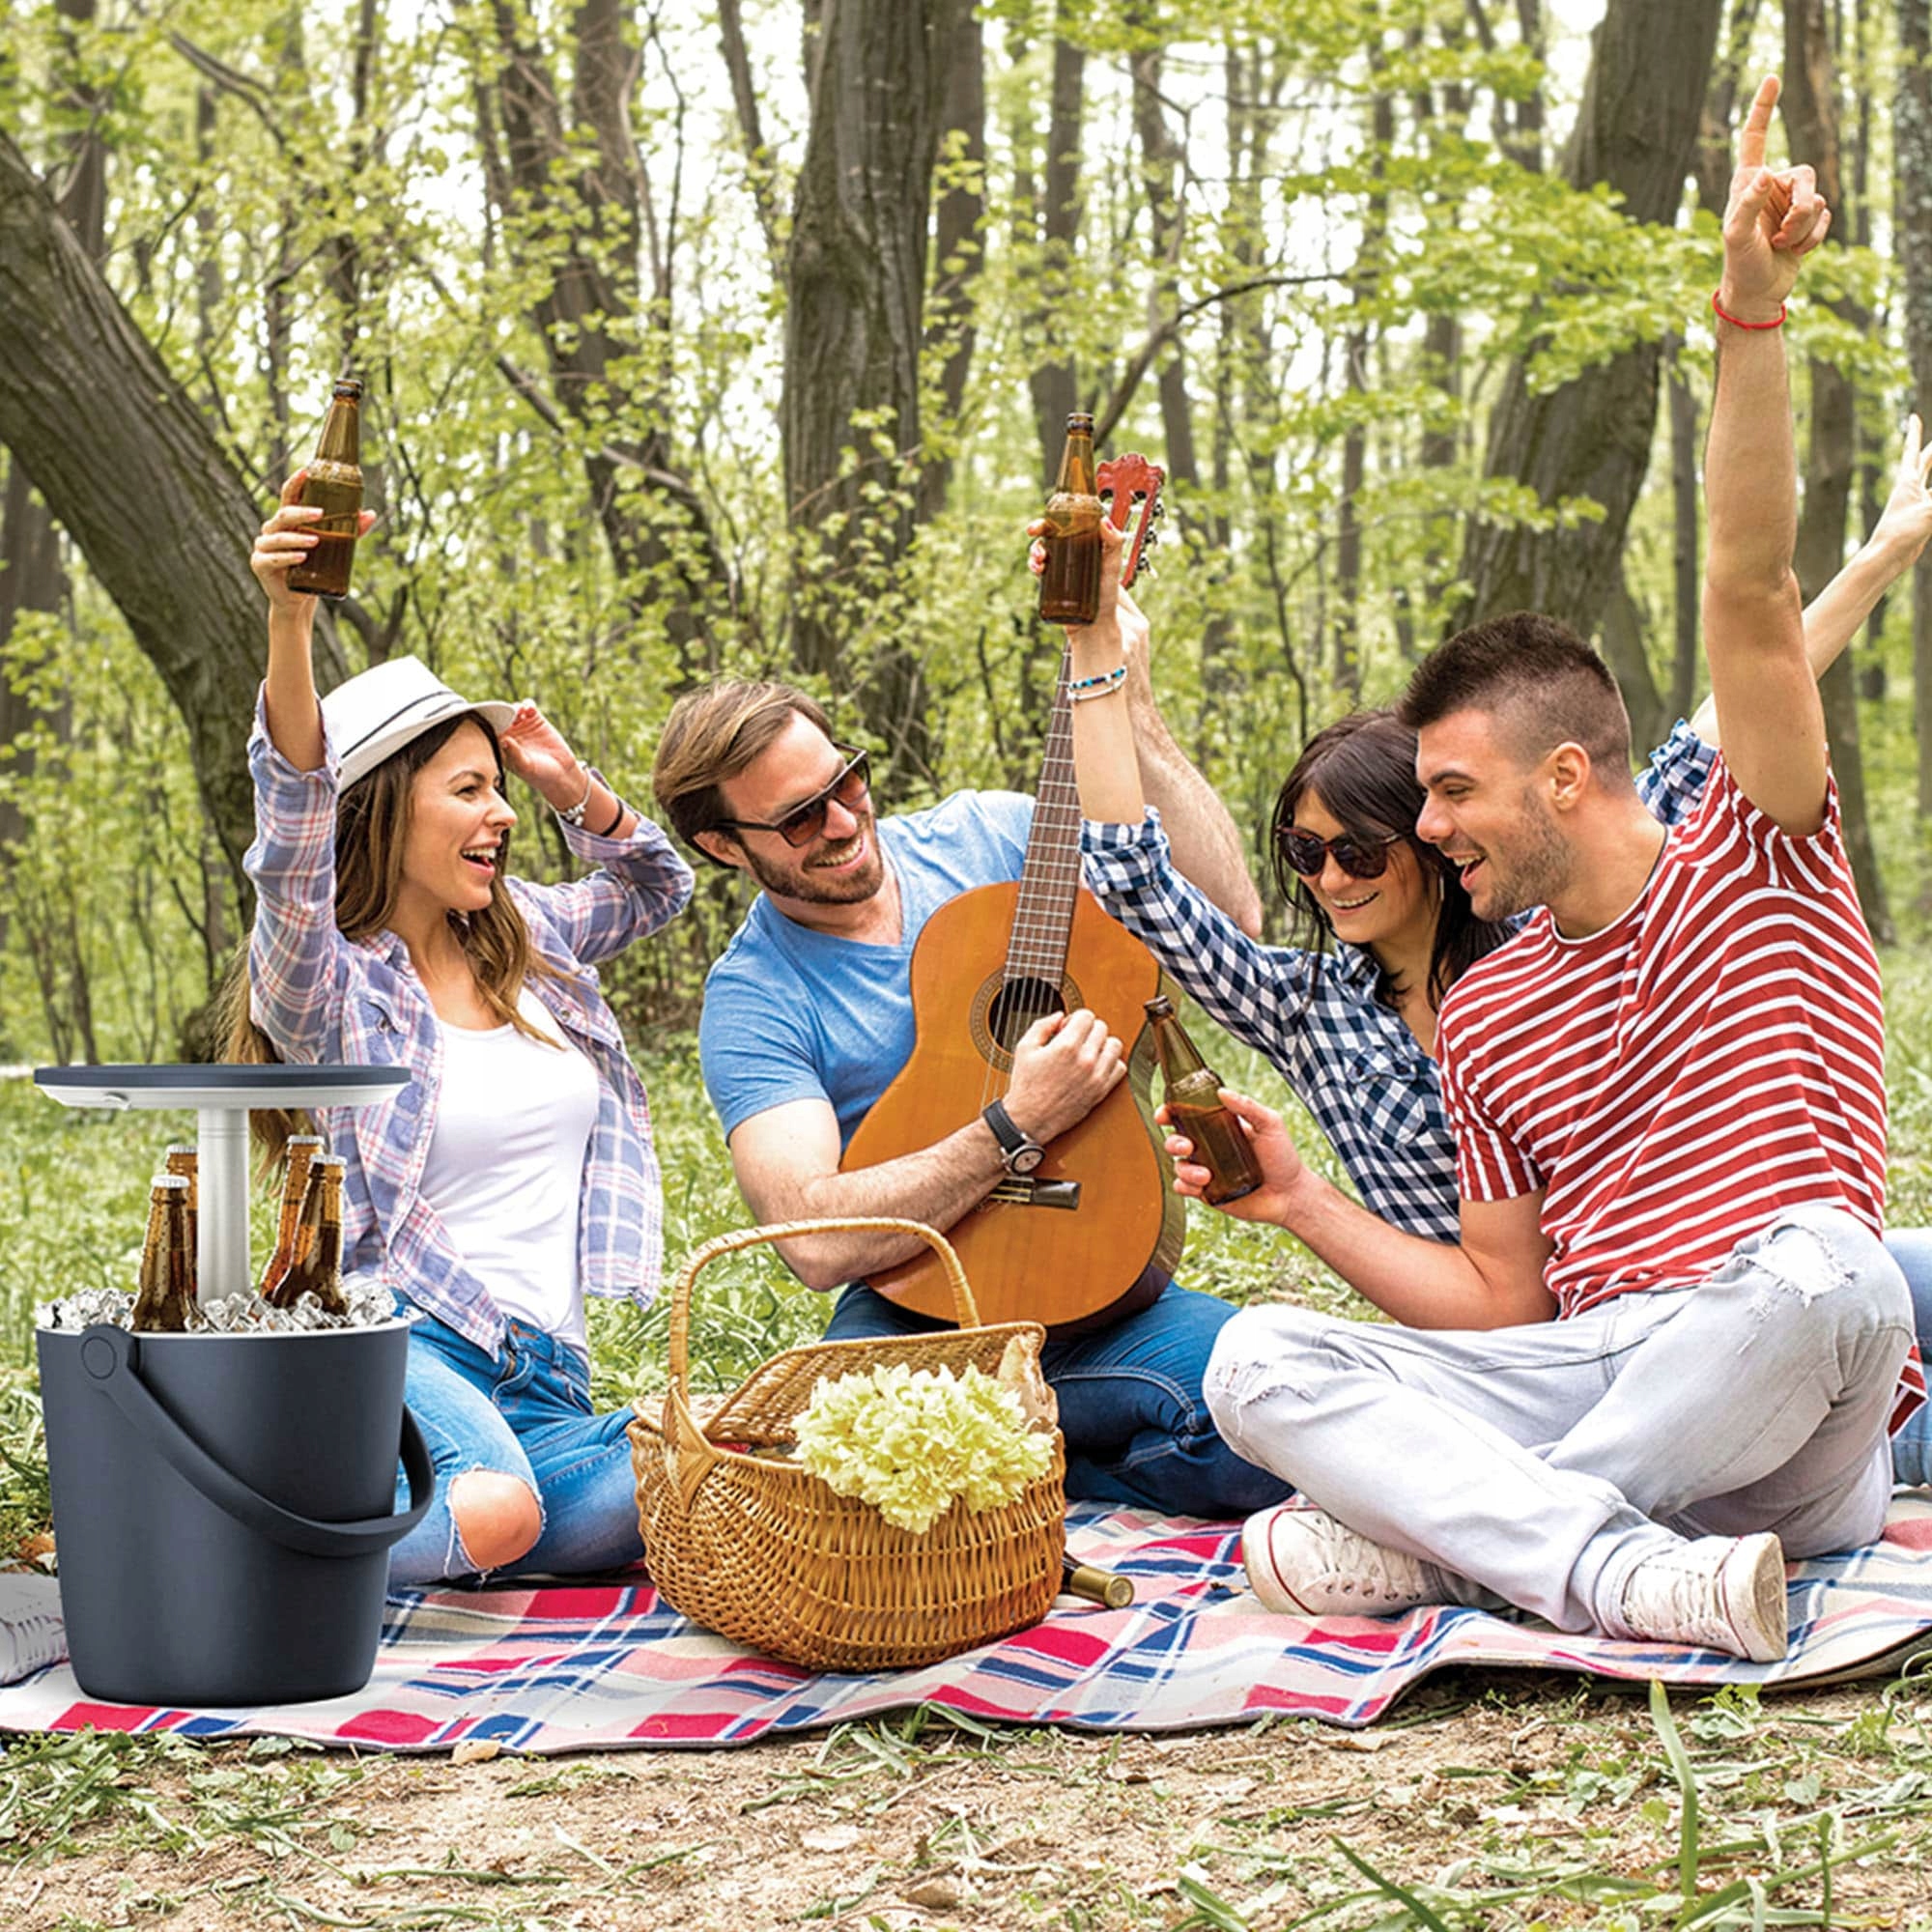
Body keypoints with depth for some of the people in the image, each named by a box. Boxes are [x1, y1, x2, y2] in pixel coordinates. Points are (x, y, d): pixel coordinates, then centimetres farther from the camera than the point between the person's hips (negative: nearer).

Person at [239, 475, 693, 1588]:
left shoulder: (527, 939, 18)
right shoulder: (328, 986, -3)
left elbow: (657, 887, 35)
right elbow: (294, 849, -23)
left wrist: (572, 784, 14)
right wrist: (290, 625, -37)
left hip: (545, 1377, 7)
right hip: (399, 1331, -7)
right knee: (495, 1513, -39)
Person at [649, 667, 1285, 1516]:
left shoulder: (987, 835, 6)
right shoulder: (751, 1000, -5)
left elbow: (1227, 916, -2)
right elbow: (814, 1240, -20)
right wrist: (1019, 1125, -23)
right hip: (917, 1303, -3)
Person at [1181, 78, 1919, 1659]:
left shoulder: (1757, 865, 6)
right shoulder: (1482, 1016, 20)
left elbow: (1753, 598, -8)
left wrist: (1752, 312, -18)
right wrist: (1308, 1203, 8)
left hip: (1790, 1447, -4)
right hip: (1589, 1384, 4)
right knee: (1258, 1363, -17)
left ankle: (1430, 1535, -27)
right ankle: (1636, 1575, -36)